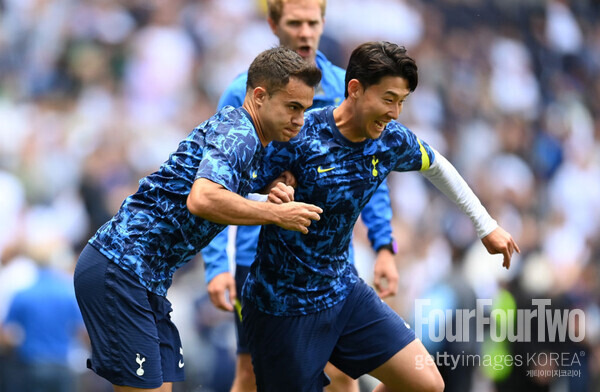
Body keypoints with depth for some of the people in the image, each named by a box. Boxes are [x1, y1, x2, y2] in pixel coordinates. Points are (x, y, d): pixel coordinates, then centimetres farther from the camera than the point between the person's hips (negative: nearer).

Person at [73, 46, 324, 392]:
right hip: (118, 270, -10)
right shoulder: (236, 133, -15)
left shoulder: (245, 136, 15)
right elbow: (202, 199, -32)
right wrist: (278, 214, -21)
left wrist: (269, 201, 1)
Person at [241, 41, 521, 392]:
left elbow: (435, 165, 18)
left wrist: (486, 225, 22)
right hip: (284, 306, -6)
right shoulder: (298, 138, -23)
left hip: (344, 292, 6)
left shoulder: (392, 140, -3)